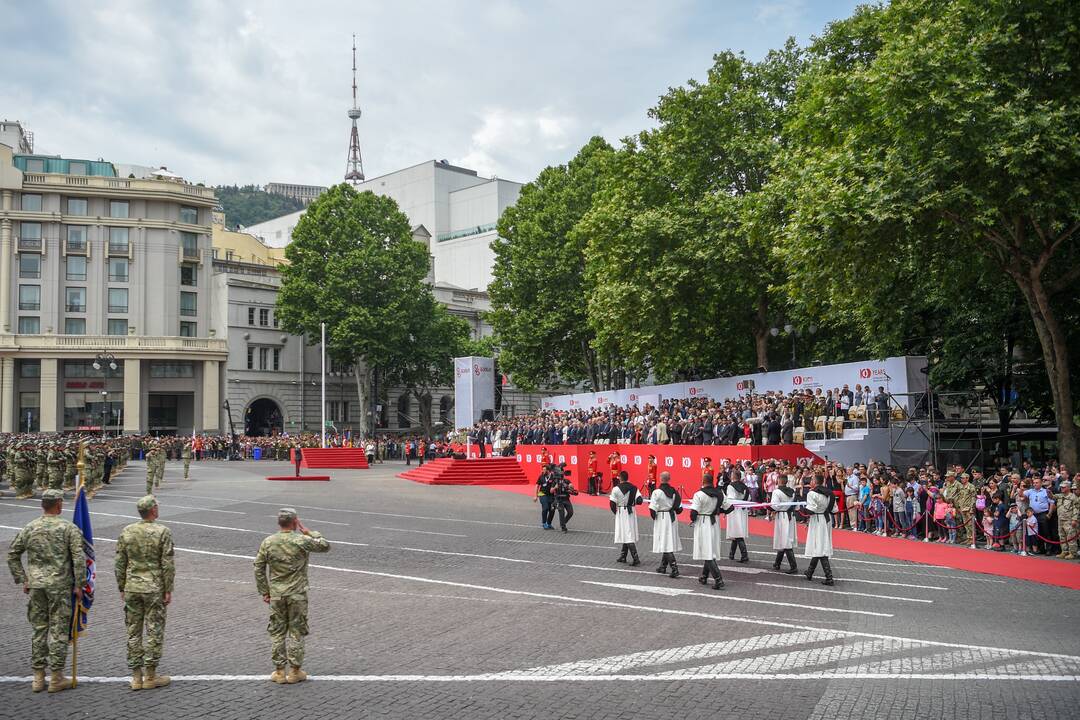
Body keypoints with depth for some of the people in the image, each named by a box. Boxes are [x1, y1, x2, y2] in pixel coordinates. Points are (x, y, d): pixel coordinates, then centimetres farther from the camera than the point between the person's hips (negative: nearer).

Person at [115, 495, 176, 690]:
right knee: (154, 631, 4)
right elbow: (167, 564, -10)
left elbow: (119, 564, 5)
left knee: (133, 632, 10)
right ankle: (150, 676, 8)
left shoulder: (126, 532, 2)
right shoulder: (162, 532, -9)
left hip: (132, 588, 4)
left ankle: (136, 676, 15)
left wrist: (122, 588, 14)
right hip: (154, 588, -4)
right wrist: (168, 590, -3)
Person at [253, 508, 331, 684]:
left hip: (276, 595, 3)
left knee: (277, 632, 11)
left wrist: (264, 592, 10)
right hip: (297, 595, -2)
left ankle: (279, 671, 15)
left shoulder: (268, 542, -2)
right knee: (297, 632, 7)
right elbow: (325, 546, 1)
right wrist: (308, 532, 4)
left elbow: (259, 568, 2)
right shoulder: (301, 541, -12)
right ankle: (295, 671, 13)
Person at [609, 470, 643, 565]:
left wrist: (615, 512, 7)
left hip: (621, 513, -5)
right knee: (627, 535, 17)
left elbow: (612, 504, -11)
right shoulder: (633, 488, 0)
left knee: (628, 536, -5)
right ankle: (622, 557, 25)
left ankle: (635, 558, -14)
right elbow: (639, 501, -7)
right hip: (631, 513, 5)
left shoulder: (616, 489, -12)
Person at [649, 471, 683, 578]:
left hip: (661, 518, -6)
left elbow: (652, 509, -16)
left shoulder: (657, 492, -16)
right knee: (667, 543, 17)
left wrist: (654, 516, 2)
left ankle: (674, 568, -15)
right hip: (672, 518, 6)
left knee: (666, 545, -5)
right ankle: (663, 566, 27)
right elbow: (679, 508, 4)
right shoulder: (674, 491, 1)